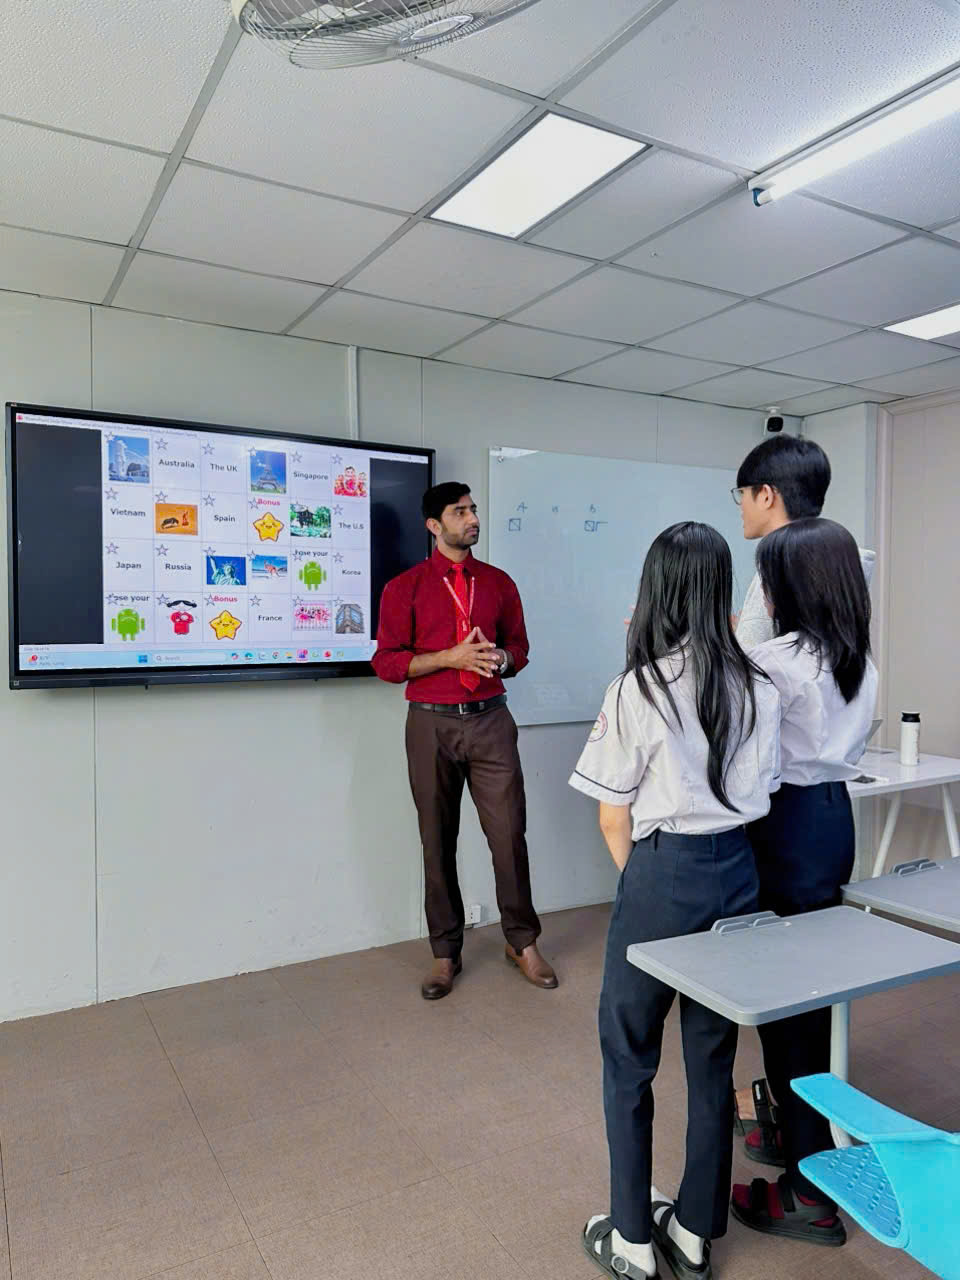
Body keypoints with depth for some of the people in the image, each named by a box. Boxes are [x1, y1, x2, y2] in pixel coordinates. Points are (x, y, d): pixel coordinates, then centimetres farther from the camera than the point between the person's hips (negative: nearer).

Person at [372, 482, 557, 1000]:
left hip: (490, 720, 2)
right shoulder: (405, 588, 1)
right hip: (431, 724, -1)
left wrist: (502, 658, -7)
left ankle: (523, 943, 20)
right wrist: (452, 657, -16)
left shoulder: (499, 583, 10)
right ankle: (445, 952, 22)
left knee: (509, 834, 1)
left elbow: (519, 648, 17)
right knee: (438, 842, 7)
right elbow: (387, 662, -3)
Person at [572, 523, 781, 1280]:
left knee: (628, 1060, 14)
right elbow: (758, 797, 6)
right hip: (736, 876, 5)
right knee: (714, 1058, 18)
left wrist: (642, 880, 7)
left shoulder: (638, 690, -16)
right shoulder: (759, 690, -2)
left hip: (663, 879, -5)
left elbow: (614, 820, -10)